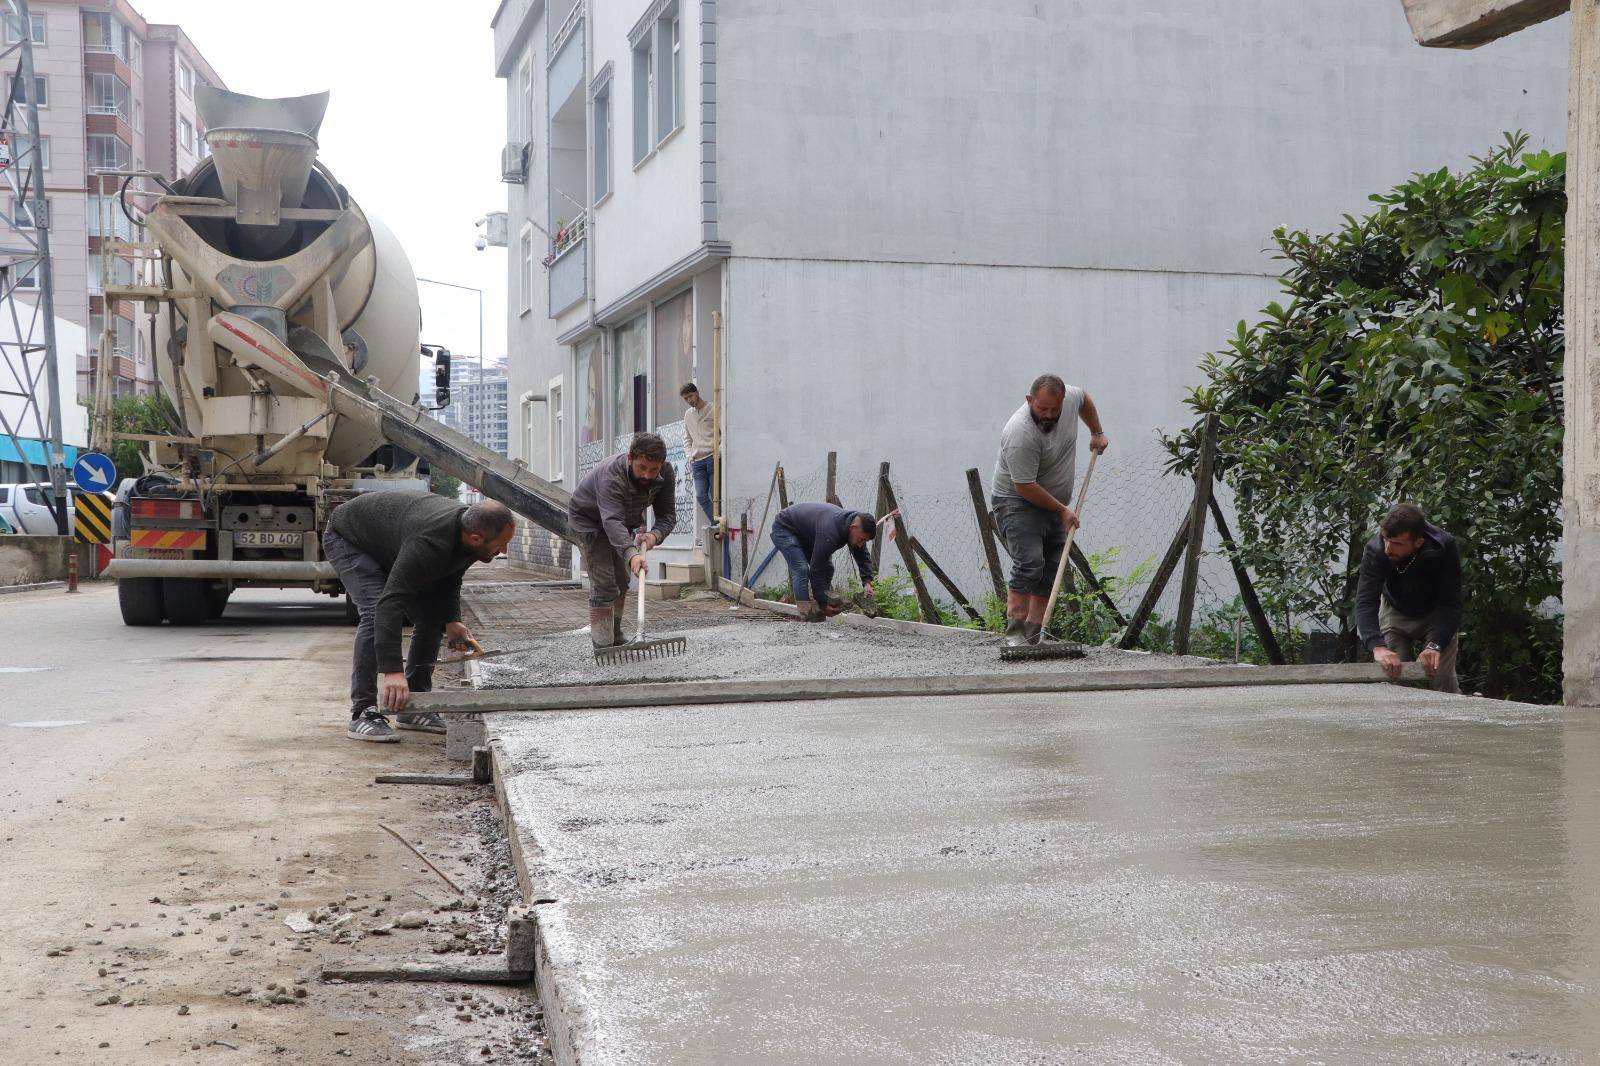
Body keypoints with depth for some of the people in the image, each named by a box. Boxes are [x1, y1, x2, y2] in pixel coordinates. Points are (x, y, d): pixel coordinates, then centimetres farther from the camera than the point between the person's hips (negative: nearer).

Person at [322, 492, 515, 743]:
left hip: (387, 542, 9)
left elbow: (449, 579, 3)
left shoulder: (466, 530, -17)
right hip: (348, 538, -9)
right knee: (376, 612, -27)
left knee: (432, 616, 0)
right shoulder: (430, 543, -44)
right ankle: (362, 714, -23)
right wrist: (392, 671, -54)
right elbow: (391, 602, -49)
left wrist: (451, 620, -12)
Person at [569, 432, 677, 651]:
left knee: (621, 581, 16)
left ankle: (615, 637, 33)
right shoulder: (610, 475, -41)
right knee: (604, 584, -16)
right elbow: (612, 521, -52)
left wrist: (655, 534, -41)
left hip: (625, 521, 7)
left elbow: (667, 514, -19)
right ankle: (603, 648, -16)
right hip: (589, 519, -7)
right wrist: (631, 554, -67)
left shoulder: (666, 475, -22)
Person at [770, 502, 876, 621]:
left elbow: (864, 558, -1)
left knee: (827, 569, -1)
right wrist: (823, 604, -31)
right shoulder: (830, 532, -40)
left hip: (805, 533, 9)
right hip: (784, 529, -9)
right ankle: (807, 615, -23)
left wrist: (867, 583, -17)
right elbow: (816, 570, -36)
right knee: (801, 569, -24)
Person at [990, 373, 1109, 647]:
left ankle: (1035, 635, 1)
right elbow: (1025, 486, -26)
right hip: (1018, 502, -8)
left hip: (1054, 503, 8)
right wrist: (1062, 510, -19)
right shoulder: (1020, 434, -30)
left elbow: (1084, 398, 19)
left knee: (1051, 571, 1)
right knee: (1029, 563, -23)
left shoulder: (1069, 397, -8)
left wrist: (1097, 433, 17)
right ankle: (1015, 635, -24)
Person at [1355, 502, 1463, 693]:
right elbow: (1365, 603, -41)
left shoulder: (1444, 547, -34)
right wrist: (1377, 647, -58)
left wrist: (1435, 645, -50)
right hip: (1395, 612, 1)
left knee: (1444, 682, -10)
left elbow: (1450, 605, -34)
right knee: (1391, 678, -8)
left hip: (1436, 613, -1)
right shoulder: (1375, 550, -33)